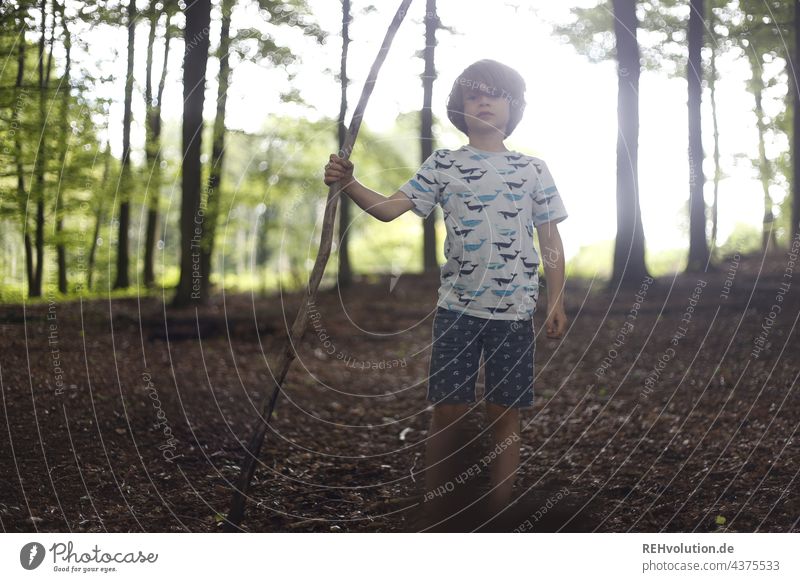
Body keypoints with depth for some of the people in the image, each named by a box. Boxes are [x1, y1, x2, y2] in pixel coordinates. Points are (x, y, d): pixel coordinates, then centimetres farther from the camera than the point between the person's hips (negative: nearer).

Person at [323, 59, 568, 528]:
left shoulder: (533, 169, 7)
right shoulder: (442, 165, 6)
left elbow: (551, 241, 9)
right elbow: (389, 208, -4)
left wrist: (558, 304, 4)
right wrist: (348, 184, -22)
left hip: (515, 310, 0)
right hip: (457, 308, 0)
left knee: (506, 415, 3)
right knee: (448, 412, -1)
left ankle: (499, 517, 13)